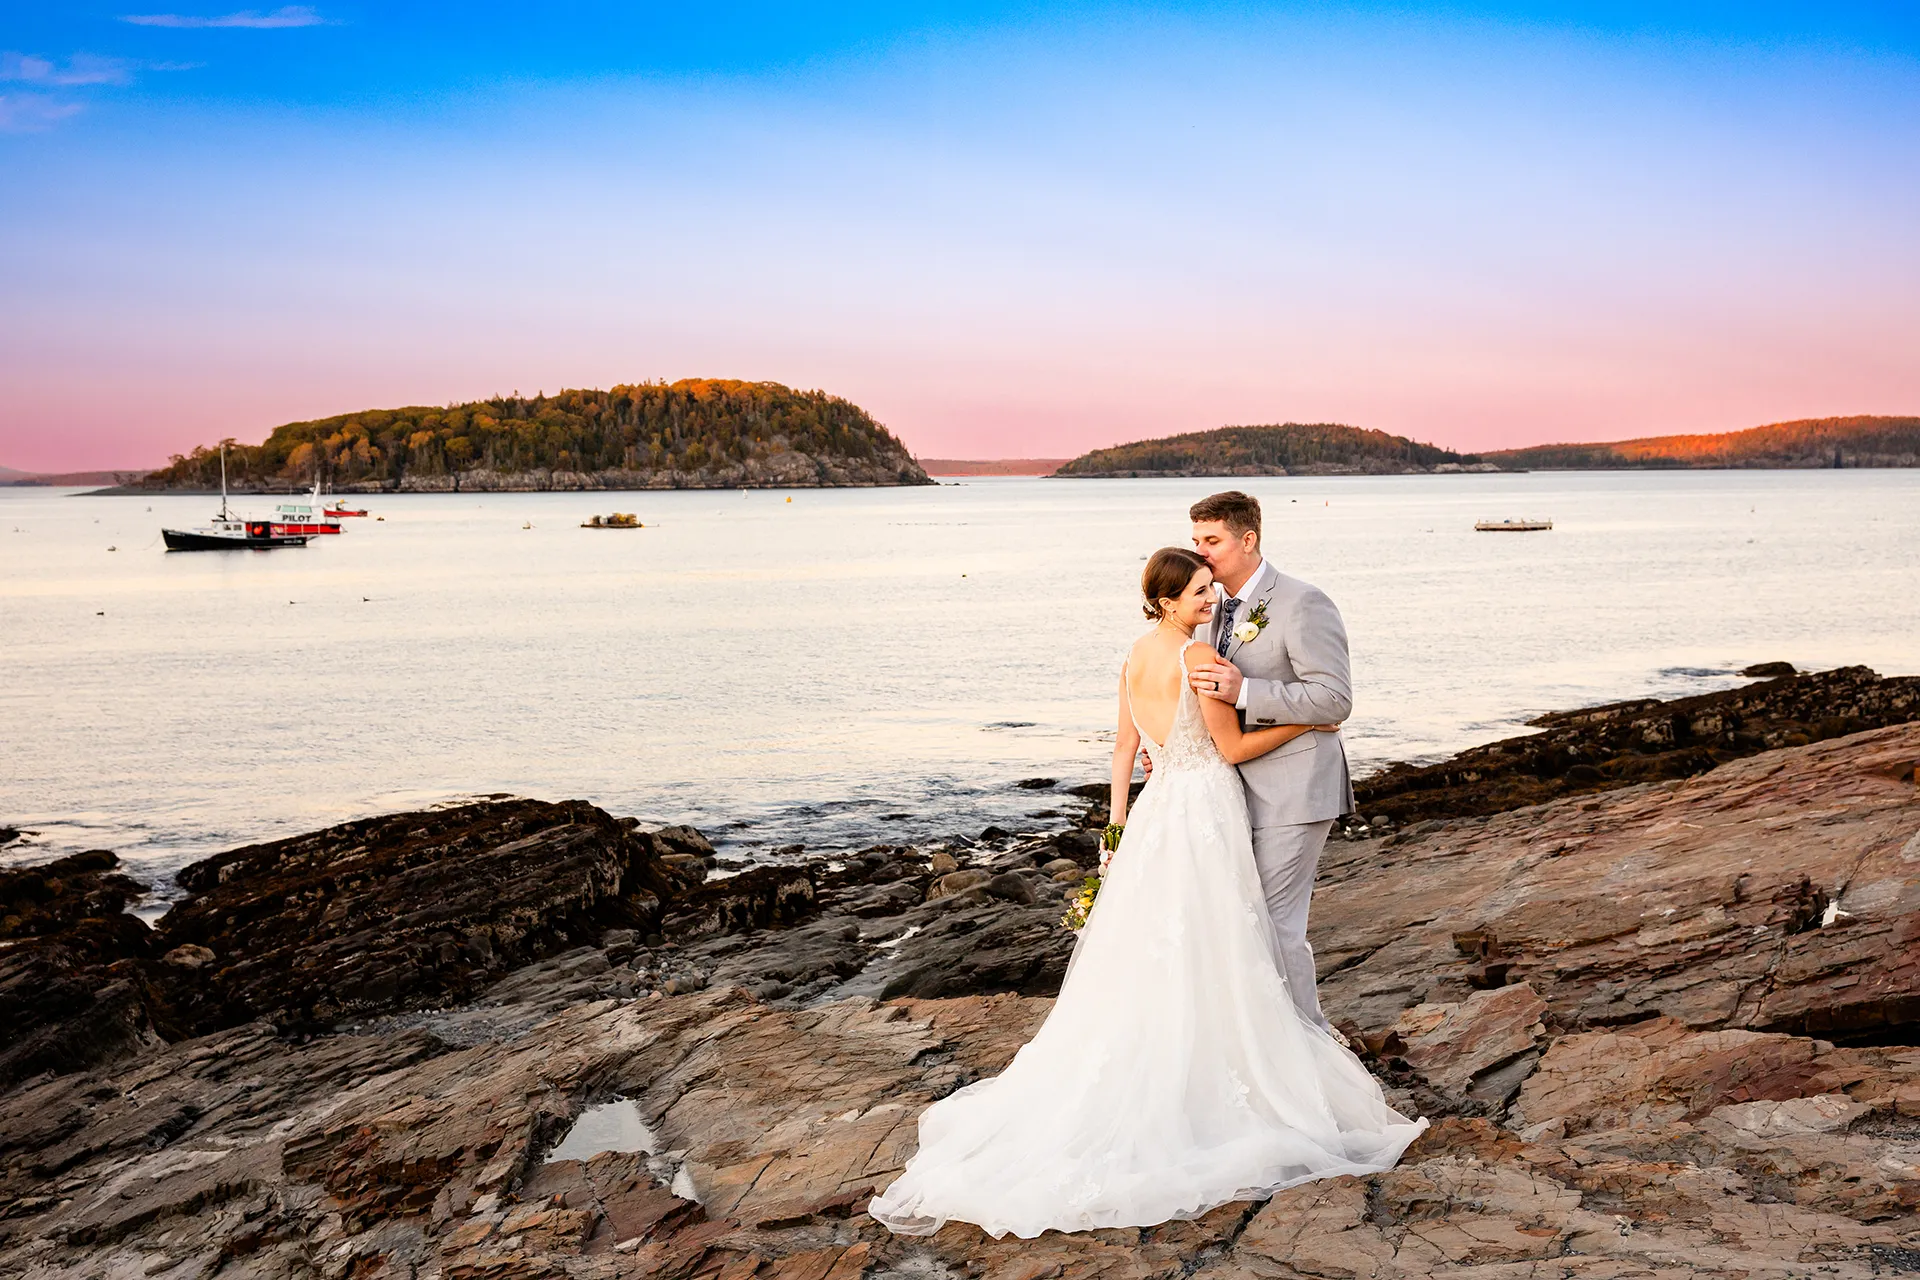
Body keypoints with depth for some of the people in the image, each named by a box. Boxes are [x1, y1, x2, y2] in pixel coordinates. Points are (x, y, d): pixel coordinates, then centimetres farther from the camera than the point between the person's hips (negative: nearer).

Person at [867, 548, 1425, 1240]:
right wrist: (1308, 721, -1)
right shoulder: (1198, 655, -16)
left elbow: (1124, 744, 12)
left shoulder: (1136, 655, 8)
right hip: (1204, 809, -8)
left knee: (1143, 955, 14)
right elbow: (1233, 746, -10)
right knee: (1204, 957, 3)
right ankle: (1200, 1083, 12)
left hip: (1156, 809, 8)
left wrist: (1118, 819, 17)